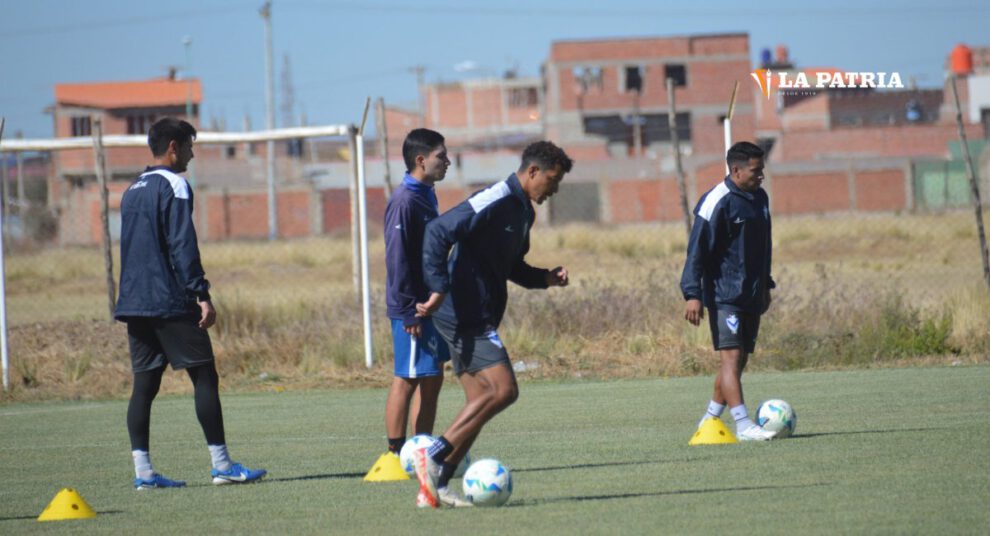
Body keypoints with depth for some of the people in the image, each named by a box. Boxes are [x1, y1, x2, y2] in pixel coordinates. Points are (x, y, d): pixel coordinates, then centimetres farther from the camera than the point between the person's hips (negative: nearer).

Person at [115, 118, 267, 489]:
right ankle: (221, 465, -5)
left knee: (144, 384, 5)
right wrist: (203, 296, -15)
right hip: (172, 304, -8)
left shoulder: (133, 190, 18)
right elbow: (182, 246, -15)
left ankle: (143, 471, -1)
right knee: (205, 377, -3)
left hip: (134, 302, 8)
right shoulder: (174, 187, -8)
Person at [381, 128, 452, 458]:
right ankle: (395, 455, -3)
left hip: (431, 304, 9)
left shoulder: (426, 197, 14)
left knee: (432, 378, 10)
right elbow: (397, 260, -19)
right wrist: (409, 312, -21)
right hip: (414, 308, -9)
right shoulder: (405, 201, -16)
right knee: (408, 378, -7)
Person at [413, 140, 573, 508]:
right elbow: (438, 232, -23)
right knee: (503, 390, -16)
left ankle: (435, 487, 6)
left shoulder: (523, 211, 16)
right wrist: (439, 290, -29)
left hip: (479, 319, 10)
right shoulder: (494, 203, -15)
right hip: (465, 315, -10)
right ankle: (433, 456, -14)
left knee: (480, 402, 6)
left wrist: (546, 278, 9)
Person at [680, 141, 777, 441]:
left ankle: (710, 420, 22)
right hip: (724, 295, -8)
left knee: (740, 359, 10)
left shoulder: (760, 198, 12)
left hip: (751, 296, 8)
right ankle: (743, 426, -20)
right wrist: (693, 294, -18)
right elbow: (697, 250, -14)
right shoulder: (716, 202, -14)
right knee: (731, 355, -14)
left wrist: (765, 285, 27)